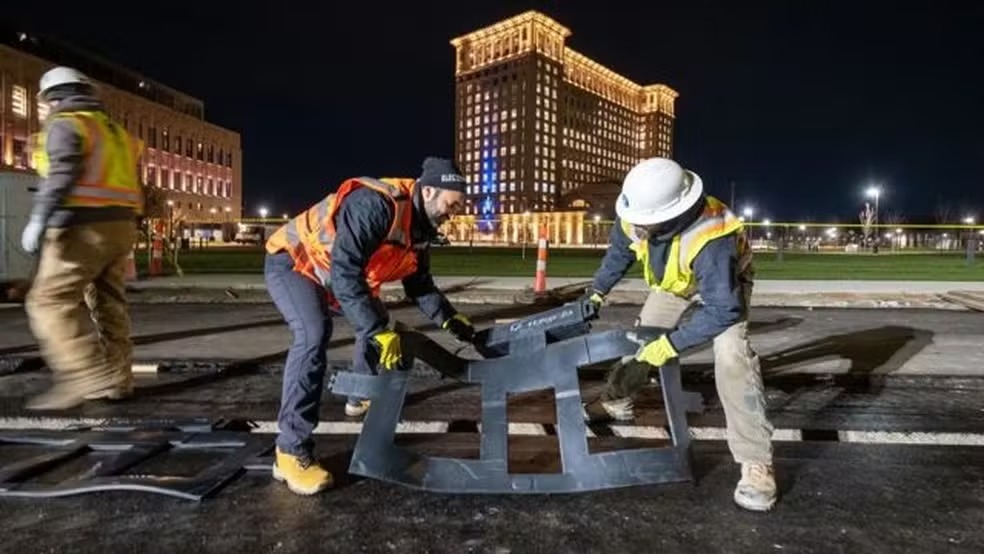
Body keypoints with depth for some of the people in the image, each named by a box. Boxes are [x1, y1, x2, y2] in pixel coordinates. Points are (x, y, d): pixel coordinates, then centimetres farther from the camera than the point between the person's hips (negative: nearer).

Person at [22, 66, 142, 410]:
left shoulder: (65, 124, -1)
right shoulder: (113, 130, 23)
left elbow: (63, 172, -18)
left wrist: (38, 219, -22)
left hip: (85, 227, -8)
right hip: (121, 226, 9)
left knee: (50, 302, -6)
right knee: (108, 303, 11)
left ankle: (87, 378, -16)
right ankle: (117, 378, 13)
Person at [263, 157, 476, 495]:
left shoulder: (418, 229, -4)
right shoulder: (375, 204, -34)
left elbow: (419, 285, 6)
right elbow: (345, 271, -41)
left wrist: (449, 319, -5)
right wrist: (378, 333, -41)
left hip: (338, 272, 10)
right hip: (292, 261, -10)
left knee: (376, 323, 19)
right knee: (314, 335, -31)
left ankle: (361, 397, 38)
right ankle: (291, 452, -25)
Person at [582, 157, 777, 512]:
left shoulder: (710, 240, -46)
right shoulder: (634, 217, -29)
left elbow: (723, 309, -40)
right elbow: (619, 252, -5)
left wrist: (668, 345, -38)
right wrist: (597, 294, -6)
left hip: (725, 280, -6)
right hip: (674, 277, 6)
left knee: (730, 353, -25)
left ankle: (756, 463, -20)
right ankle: (616, 402, 34)